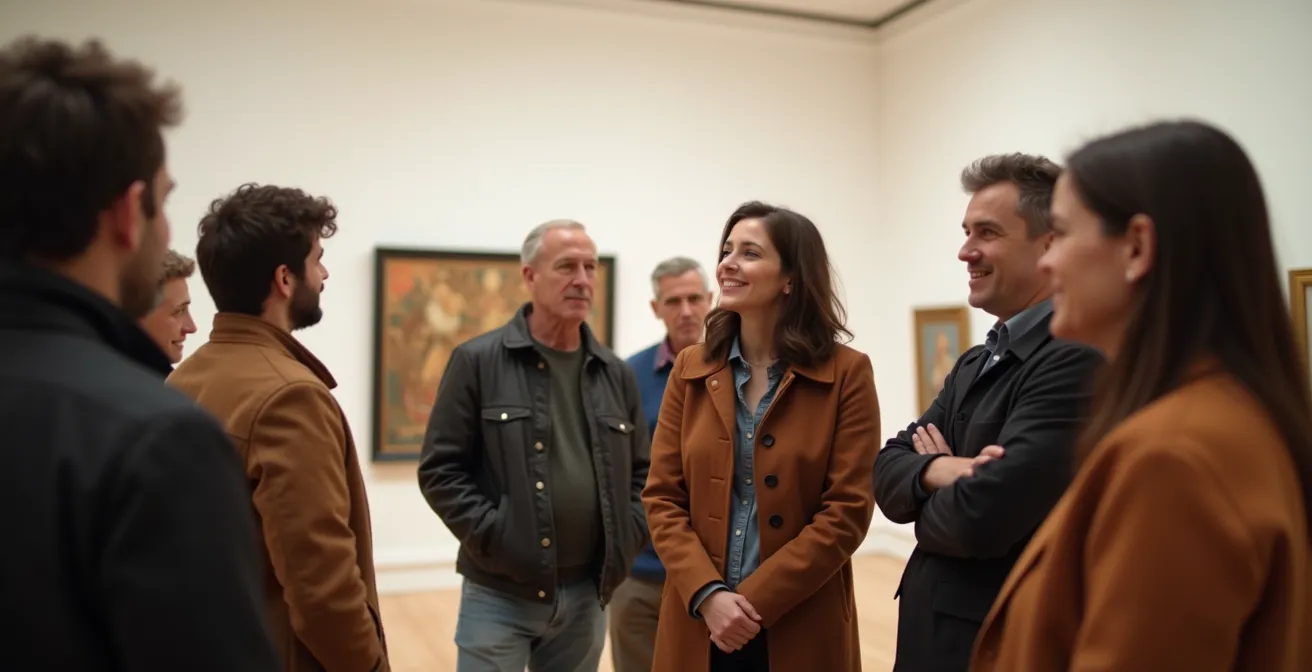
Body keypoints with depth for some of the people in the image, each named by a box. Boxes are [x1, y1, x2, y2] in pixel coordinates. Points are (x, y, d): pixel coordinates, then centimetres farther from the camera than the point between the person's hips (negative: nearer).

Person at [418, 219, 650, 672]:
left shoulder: (616, 374, 8)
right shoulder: (477, 361, -5)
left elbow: (642, 472, 15)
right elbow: (440, 469, -7)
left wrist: (626, 539, 2)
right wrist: (491, 537, -13)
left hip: (586, 596, 4)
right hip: (498, 594, -4)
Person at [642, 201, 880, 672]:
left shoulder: (846, 373, -6)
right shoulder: (690, 369, 3)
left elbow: (848, 510, -10)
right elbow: (662, 497, 0)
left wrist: (756, 600, -15)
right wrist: (707, 594, -13)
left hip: (800, 630, -2)